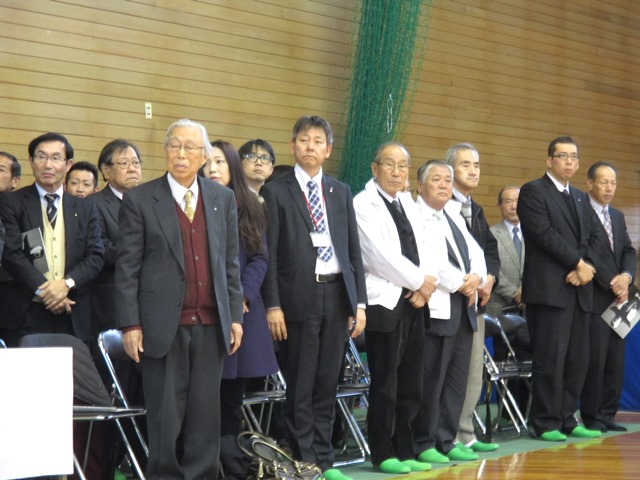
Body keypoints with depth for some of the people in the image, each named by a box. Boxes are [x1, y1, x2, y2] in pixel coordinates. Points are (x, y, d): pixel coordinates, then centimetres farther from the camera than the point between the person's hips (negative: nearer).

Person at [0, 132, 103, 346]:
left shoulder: (85, 208, 14)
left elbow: (95, 256, 7)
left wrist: (67, 283, -11)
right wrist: (42, 290, -14)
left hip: (73, 317, 3)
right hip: (26, 314, -3)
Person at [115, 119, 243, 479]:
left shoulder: (223, 199, 10)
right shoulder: (140, 200, -1)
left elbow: (231, 263, 12)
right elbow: (127, 268, -3)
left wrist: (235, 316, 6)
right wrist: (130, 325, -8)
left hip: (211, 324, 3)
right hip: (163, 324, -3)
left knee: (206, 413, 6)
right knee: (166, 415, 3)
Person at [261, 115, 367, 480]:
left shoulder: (341, 192, 13)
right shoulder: (276, 192, 1)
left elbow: (354, 250, 13)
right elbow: (269, 253, -3)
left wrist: (360, 302, 6)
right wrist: (273, 305, -10)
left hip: (338, 294, 4)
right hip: (299, 296, -4)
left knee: (327, 384, 9)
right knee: (301, 386, 1)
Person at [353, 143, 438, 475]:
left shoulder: (407, 203, 17)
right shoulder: (364, 204, -6)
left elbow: (427, 246, 12)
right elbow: (380, 256, -14)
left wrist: (425, 286, -4)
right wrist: (420, 281, -9)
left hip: (414, 302, 7)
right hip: (385, 302, -7)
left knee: (411, 385, 8)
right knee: (385, 385, -1)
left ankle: (405, 452, 15)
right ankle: (383, 455, 7)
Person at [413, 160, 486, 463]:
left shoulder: (454, 216, 20)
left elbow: (475, 251, 15)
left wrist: (477, 277, -5)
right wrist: (461, 283, -13)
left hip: (464, 307, 8)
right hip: (437, 309, -8)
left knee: (457, 378, 9)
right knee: (431, 379, -6)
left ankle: (446, 440, 16)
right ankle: (424, 444, 3)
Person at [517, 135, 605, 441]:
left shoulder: (580, 198, 21)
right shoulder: (533, 192, -2)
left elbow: (594, 238, 16)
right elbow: (545, 234, -13)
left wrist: (587, 267, -3)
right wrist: (578, 263, -11)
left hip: (579, 289, 7)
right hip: (549, 289, -7)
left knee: (577, 359, 7)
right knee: (550, 359, -6)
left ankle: (567, 420, 15)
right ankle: (545, 424, 1)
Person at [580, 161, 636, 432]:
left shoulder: (617, 217, 19)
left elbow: (628, 252, 14)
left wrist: (626, 276, -6)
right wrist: (611, 282, -15)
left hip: (617, 298, 7)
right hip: (594, 298, -7)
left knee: (616, 362, 7)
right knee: (594, 360, -6)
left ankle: (607, 415, 14)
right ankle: (591, 417, 2)